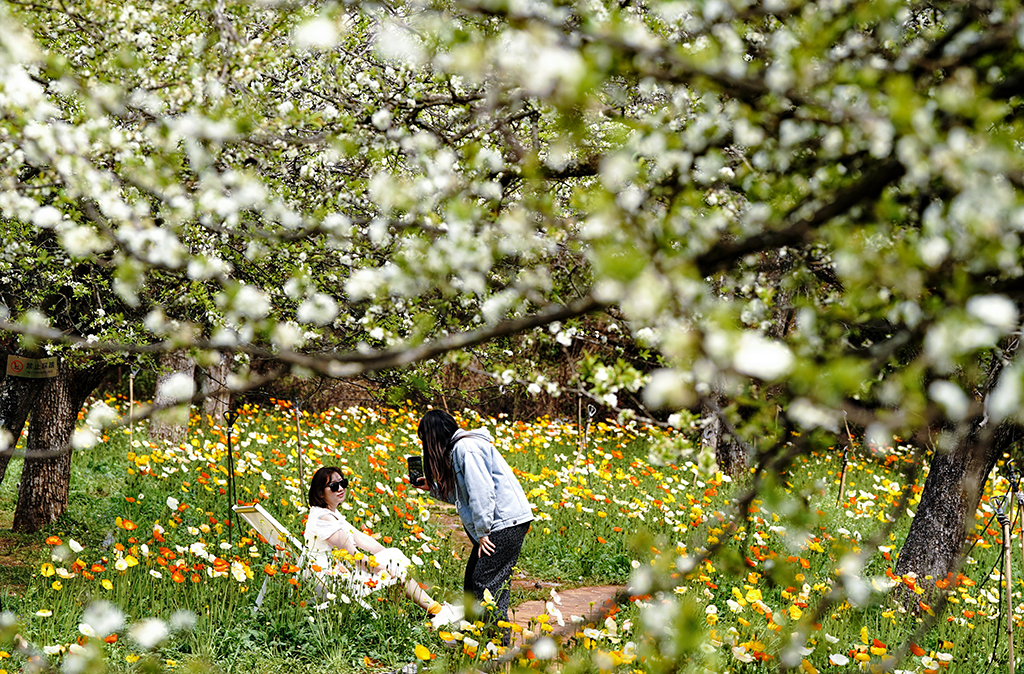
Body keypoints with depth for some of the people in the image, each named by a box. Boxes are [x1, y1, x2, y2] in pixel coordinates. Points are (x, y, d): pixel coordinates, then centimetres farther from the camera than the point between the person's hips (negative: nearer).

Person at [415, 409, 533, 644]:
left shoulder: (465, 447, -12)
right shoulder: (458, 448, 20)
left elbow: (481, 491, -20)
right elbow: (463, 496, 23)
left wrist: (482, 532, -18)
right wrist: (432, 488, 23)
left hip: (506, 523, -10)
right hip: (497, 525, 10)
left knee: (486, 582, -11)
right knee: (472, 578, 11)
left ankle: (499, 641, -9)